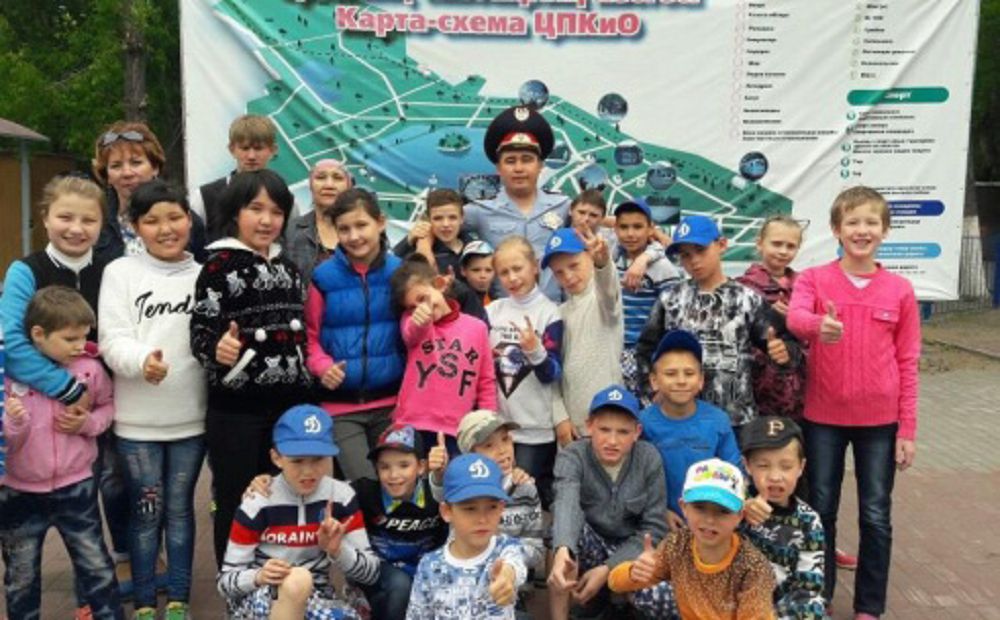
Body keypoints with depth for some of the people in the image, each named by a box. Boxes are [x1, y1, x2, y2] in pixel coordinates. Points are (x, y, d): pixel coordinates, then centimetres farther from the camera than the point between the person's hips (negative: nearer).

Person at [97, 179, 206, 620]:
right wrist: (142, 359, -27)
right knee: (146, 510, 7)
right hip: (137, 418, -1)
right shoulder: (120, 272, -1)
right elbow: (111, 339, -9)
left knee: (179, 508, 11)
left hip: (191, 415, 2)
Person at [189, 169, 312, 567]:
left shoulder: (287, 266, 12)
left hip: (288, 405, 6)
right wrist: (218, 348, -34)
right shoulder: (220, 265, -6)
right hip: (236, 409, -5)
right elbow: (201, 332, -12)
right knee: (237, 506, 5)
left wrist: (307, 391, 19)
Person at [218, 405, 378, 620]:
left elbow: (371, 572, -3)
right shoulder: (258, 503, -12)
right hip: (257, 600, -2)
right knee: (297, 579, -36)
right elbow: (225, 581, -7)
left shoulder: (341, 497, -6)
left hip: (313, 598, 3)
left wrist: (337, 551, -22)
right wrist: (259, 576, -29)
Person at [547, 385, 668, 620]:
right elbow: (566, 502, -41)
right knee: (571, 523, -33)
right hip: (586, 552, -1)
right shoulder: (572, 456, -19)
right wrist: (563, 550, -62)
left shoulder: (649, 459, -13)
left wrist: (608, 569, -24)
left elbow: (654, 528, -12)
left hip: (630, 553, 1)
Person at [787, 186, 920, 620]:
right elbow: (794, 317, -26)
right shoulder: (813, 279, -3)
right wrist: (819, 325, -49)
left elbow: (907, 364, 2)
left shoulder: (900, 290, 0)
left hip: (880, 420, 1)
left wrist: (907, 428, 0)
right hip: (823, 417, -1)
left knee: (876, 517, 8)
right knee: (821, 511, 10)